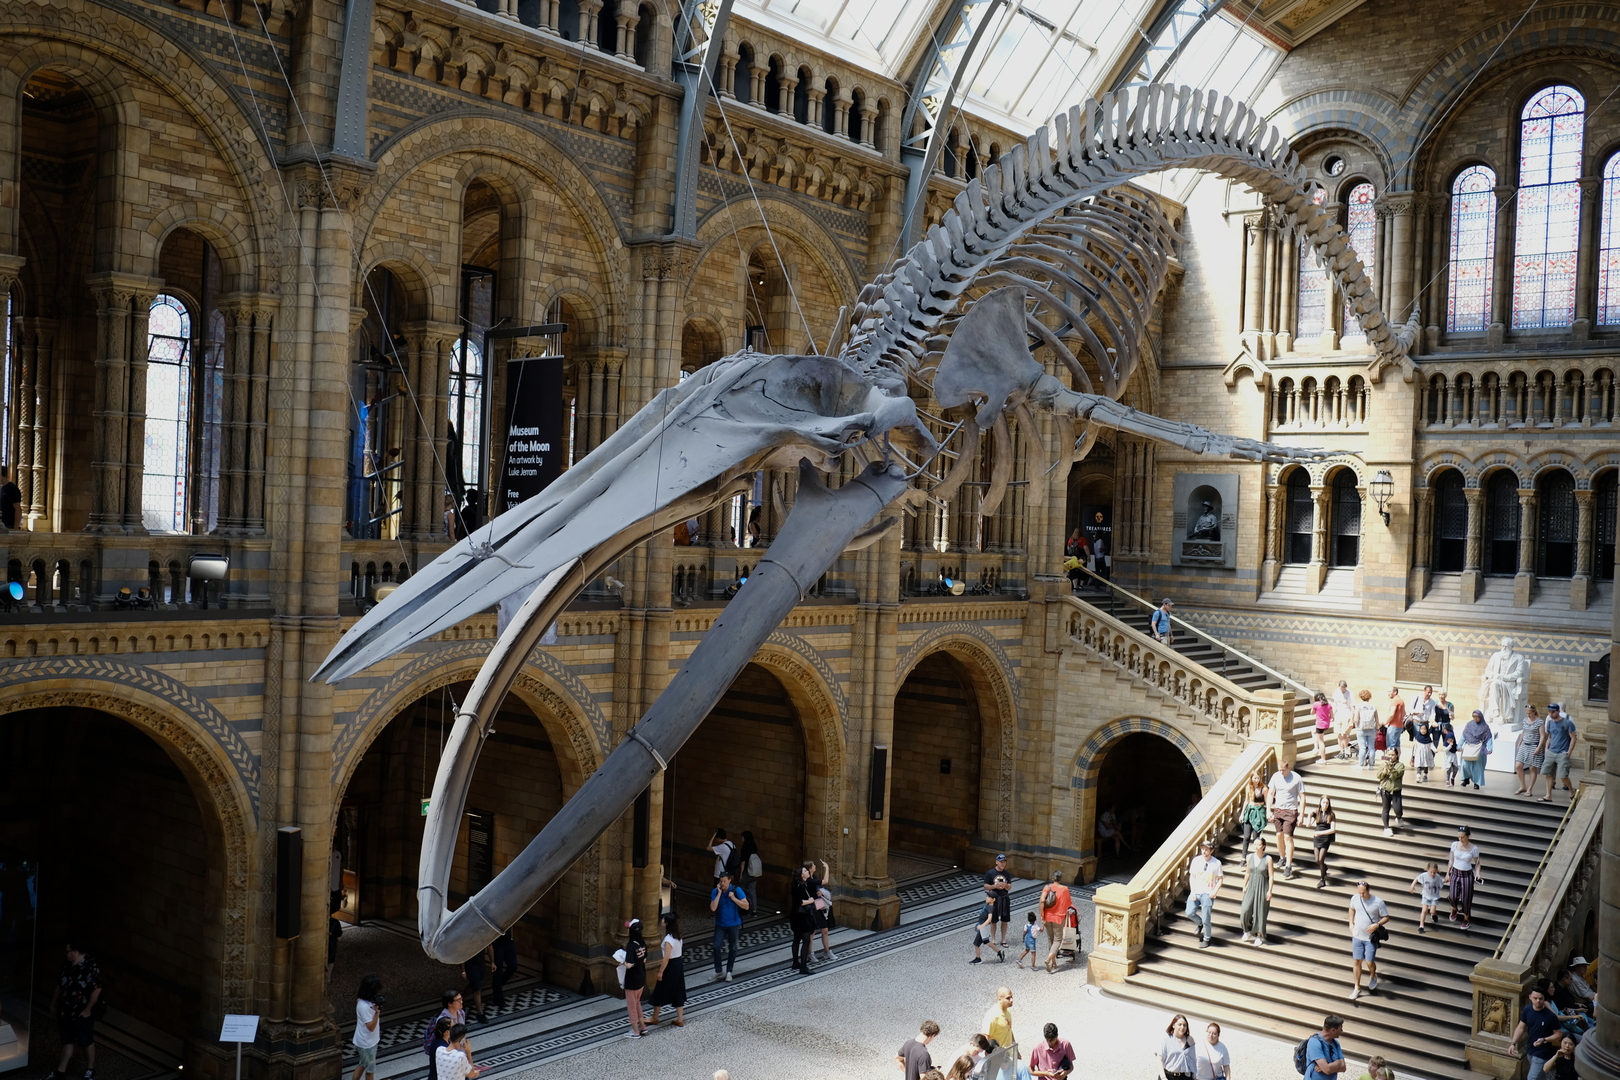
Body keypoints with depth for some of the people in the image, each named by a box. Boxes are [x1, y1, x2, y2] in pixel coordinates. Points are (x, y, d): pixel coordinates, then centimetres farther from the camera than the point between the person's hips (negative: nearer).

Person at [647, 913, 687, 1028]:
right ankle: (680, 1020, 17)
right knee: (678, 992, 13)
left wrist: (660, 972, -17)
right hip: (679, 964, 9)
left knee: (660, 992, 8)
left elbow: (666, 958, -24)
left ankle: (654, 1018, 22)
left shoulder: (668, 939, -24)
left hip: (671, 967, -9)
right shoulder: (677, 936, 4)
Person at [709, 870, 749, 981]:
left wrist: (733, 898, -26)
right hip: (720, 924, 1)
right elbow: (713, 908, -20)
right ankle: (718, 972, 5)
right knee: (715, 946, -8)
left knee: (732, 948, 8)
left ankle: (729, 972, 25)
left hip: (734, 924, -1)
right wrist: (719, 893, -24)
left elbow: (746, 906, -17)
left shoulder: (736, 890, -15)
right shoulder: (715, 891, -10)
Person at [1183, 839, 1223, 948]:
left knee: (1206, 919, -2)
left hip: (1208, 894, -3)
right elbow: (1192, 876, 4)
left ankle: (1206, 939, 18)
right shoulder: (1196, 860, -1)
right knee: (1190, 913, -3)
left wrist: (1215, 891, -13)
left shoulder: (1216, 863, -6)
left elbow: (1220, 879, 1)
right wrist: (1192, 892, -3)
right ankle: (1200, 924, 29)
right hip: (1195, 892, 3)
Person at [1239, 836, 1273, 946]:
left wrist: (1269, 891, -10)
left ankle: (1259, 936, 18)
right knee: (1245, 910, -8)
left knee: (1260, 912, 3)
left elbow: (1271, 876, -7)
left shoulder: (1268, 859, -9)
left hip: (1263, 888, -3)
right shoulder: (1249, 857, 1)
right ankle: (1247, 931, 15)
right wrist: (1244, 886, 10)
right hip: (1251, 886, 3)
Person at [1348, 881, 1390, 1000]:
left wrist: (1377, 924, -22)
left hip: (1371, 938, -3)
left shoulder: (1378, 902, -15)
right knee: (1357, 961, 5)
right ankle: (1357, 988, 16)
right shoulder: (1355, 898, -3)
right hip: (1357, 936, 3)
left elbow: (1386, 917, -6)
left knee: (1369, 962, -2)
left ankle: (1373, 976, 33)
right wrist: (1351, 923, 8)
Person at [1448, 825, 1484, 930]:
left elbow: (1477, 863, -3)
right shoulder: (1454, 845, -7)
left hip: (1467, 875, -2)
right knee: (1453, 896, -2)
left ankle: (1466, 919, 28)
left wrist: (1477, 874, -19)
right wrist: (1447, 873, 6)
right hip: (1455, 873, 2)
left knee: (1466, 898, 5)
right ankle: (1454, 910, 33)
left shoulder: (1474, 848, -14)